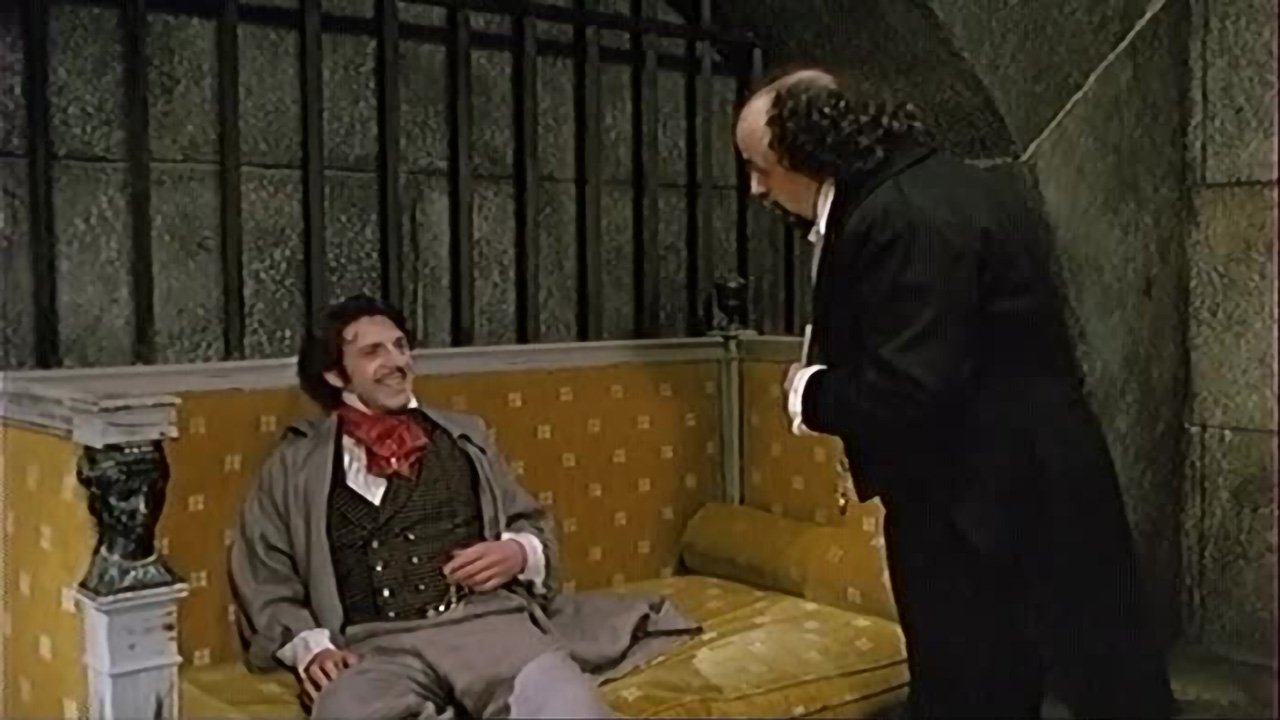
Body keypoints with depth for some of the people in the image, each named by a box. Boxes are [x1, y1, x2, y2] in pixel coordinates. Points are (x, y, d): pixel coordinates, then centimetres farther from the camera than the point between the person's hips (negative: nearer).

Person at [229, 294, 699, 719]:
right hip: (378, 646, 1)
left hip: (489, 619, -1)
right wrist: (310, 647, -6)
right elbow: (265, 586, 13)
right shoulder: (296, 464, 16)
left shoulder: (463, 435, 23)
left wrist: (519, 553, 2)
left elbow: (534, 527, 26)